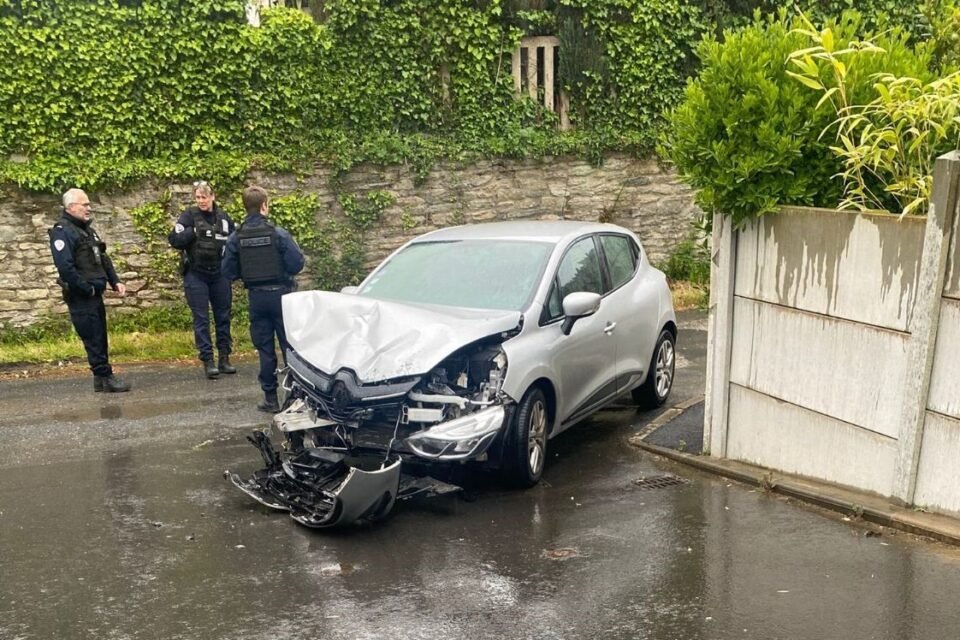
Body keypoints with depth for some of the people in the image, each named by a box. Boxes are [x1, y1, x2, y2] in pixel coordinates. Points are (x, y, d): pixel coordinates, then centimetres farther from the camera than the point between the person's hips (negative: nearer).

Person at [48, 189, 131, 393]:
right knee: (93, 338, -5)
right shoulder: (62, 231, -12)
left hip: (95, 294, 9)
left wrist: (115, 281, 8)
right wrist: (87, 289, -18)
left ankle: (100, 379, 19)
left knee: (100, 337, 12)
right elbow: (65, 267, -22)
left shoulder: (87, 229, 17)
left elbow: (103, 259, 21)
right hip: (80, 297, -9)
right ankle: (105, 376, -1)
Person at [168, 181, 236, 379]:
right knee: (201, 319, -1)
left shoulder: (223, 218, 6)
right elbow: (175, 240, -10)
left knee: (223, 316, 8)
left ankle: (224, 358, 17)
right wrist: (195, 231, -19)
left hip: (219, 274, 3)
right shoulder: (189, 215, -3)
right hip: (196, 275, -3)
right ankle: (207, 361, 3)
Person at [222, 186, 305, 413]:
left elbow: (227, 272, -1)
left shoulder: (236, 238, -4)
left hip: (256, 297, 3)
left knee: (265, 349, 10)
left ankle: (270, 398, 13)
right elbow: (297, 264, -14)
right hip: (280, 294, -2)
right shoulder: (278, 233, -12)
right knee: (290, 345, 6)